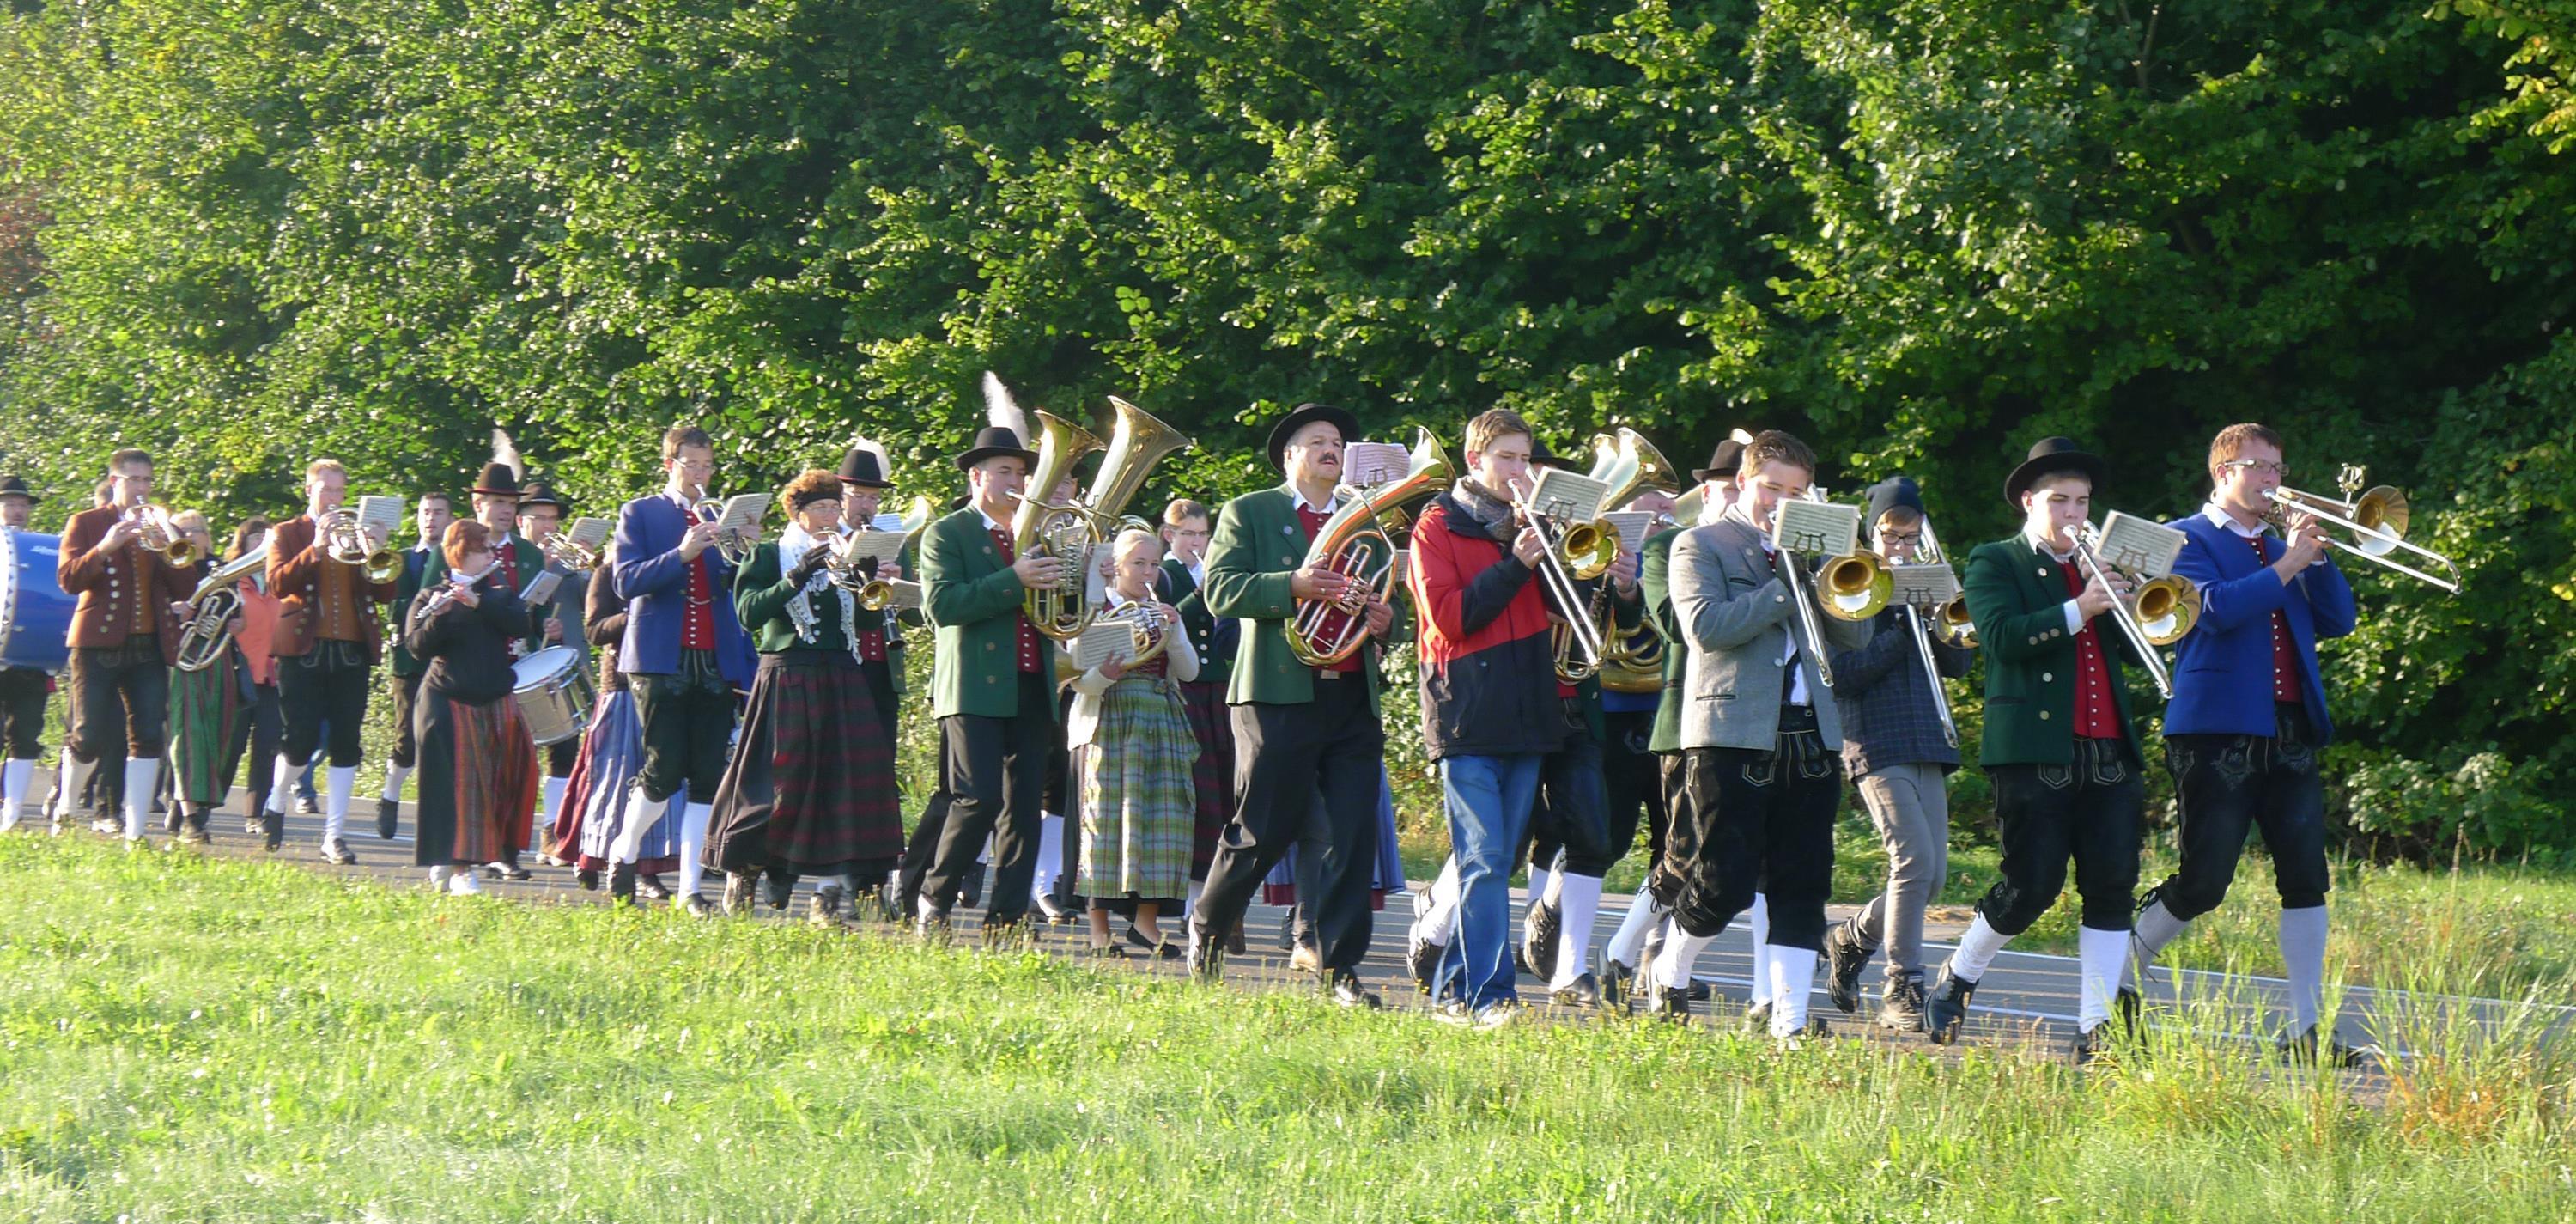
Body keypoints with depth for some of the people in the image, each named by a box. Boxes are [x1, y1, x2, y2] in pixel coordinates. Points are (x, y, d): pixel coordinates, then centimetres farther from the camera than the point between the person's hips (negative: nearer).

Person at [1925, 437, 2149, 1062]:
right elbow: (2003, 636, -13)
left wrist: (2113, 595, -6)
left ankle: (2097, 1028, -2)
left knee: (2112, 887, -4)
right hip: (2035, 751, -5)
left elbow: (2134, 646, 10)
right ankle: (1957, 979, 17)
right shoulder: (1995, 564, 5)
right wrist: (2078, 609, -19)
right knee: (2030, 887, -7)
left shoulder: (2096, 567, 22)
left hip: (2109, 752, 5)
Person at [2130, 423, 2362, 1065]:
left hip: (2291, 733, 6)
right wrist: (2288, 564, -14)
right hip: (2218, 731, -6)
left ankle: (2306, 1028, -3)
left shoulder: (2279, 547, 21)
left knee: (2307, 878, -4)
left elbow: (2338, 620, 12)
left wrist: (2317, 555, -1)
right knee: (2203, 881, -7)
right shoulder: (2187, 540, 0)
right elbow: (2216, 607, -17)